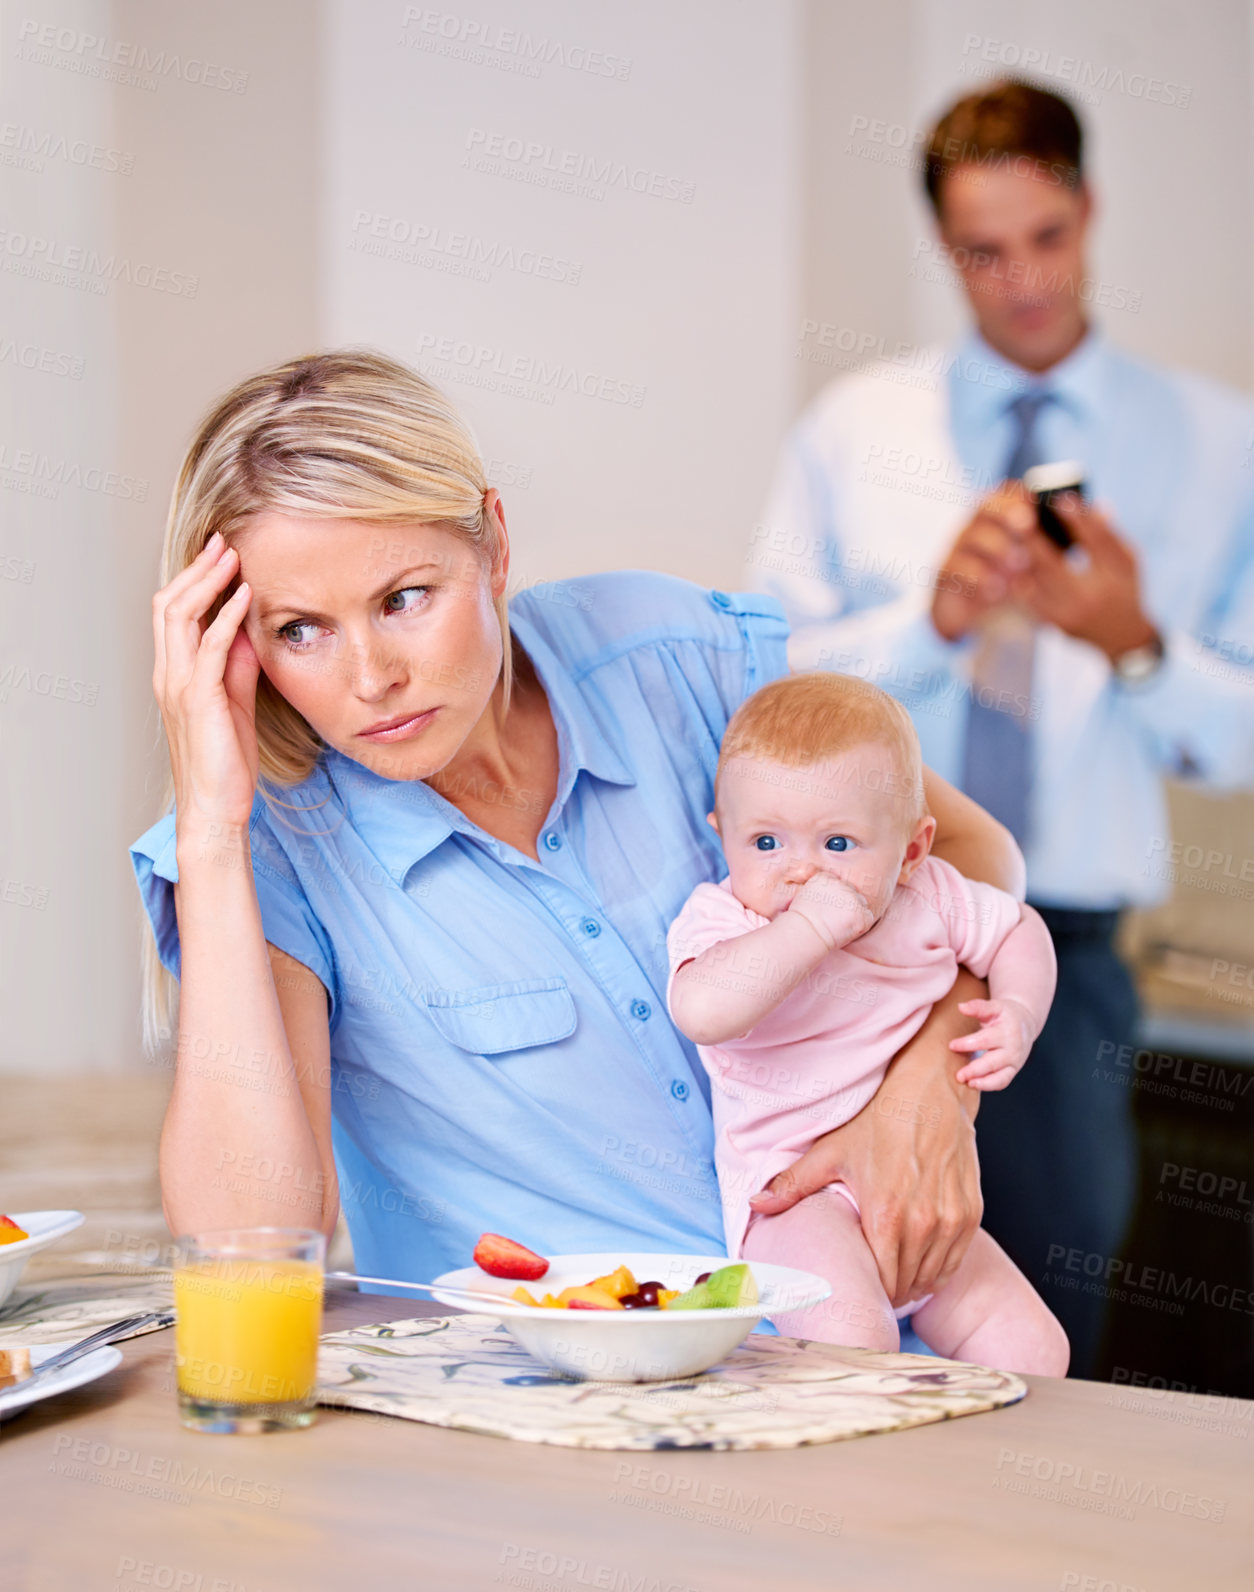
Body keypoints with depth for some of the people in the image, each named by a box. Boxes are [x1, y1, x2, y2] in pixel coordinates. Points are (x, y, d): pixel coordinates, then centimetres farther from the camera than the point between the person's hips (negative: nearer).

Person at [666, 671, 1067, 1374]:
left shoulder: (930, 898, 0)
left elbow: (1019, 929, 21)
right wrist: (810, 929, -38)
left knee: (1034, 1352, 0)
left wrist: (1018, 1013, 1)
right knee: (853, 1340, -33)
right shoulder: (724, 920, -16)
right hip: (793, 1190, -6)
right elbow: (702, 1010, -39)